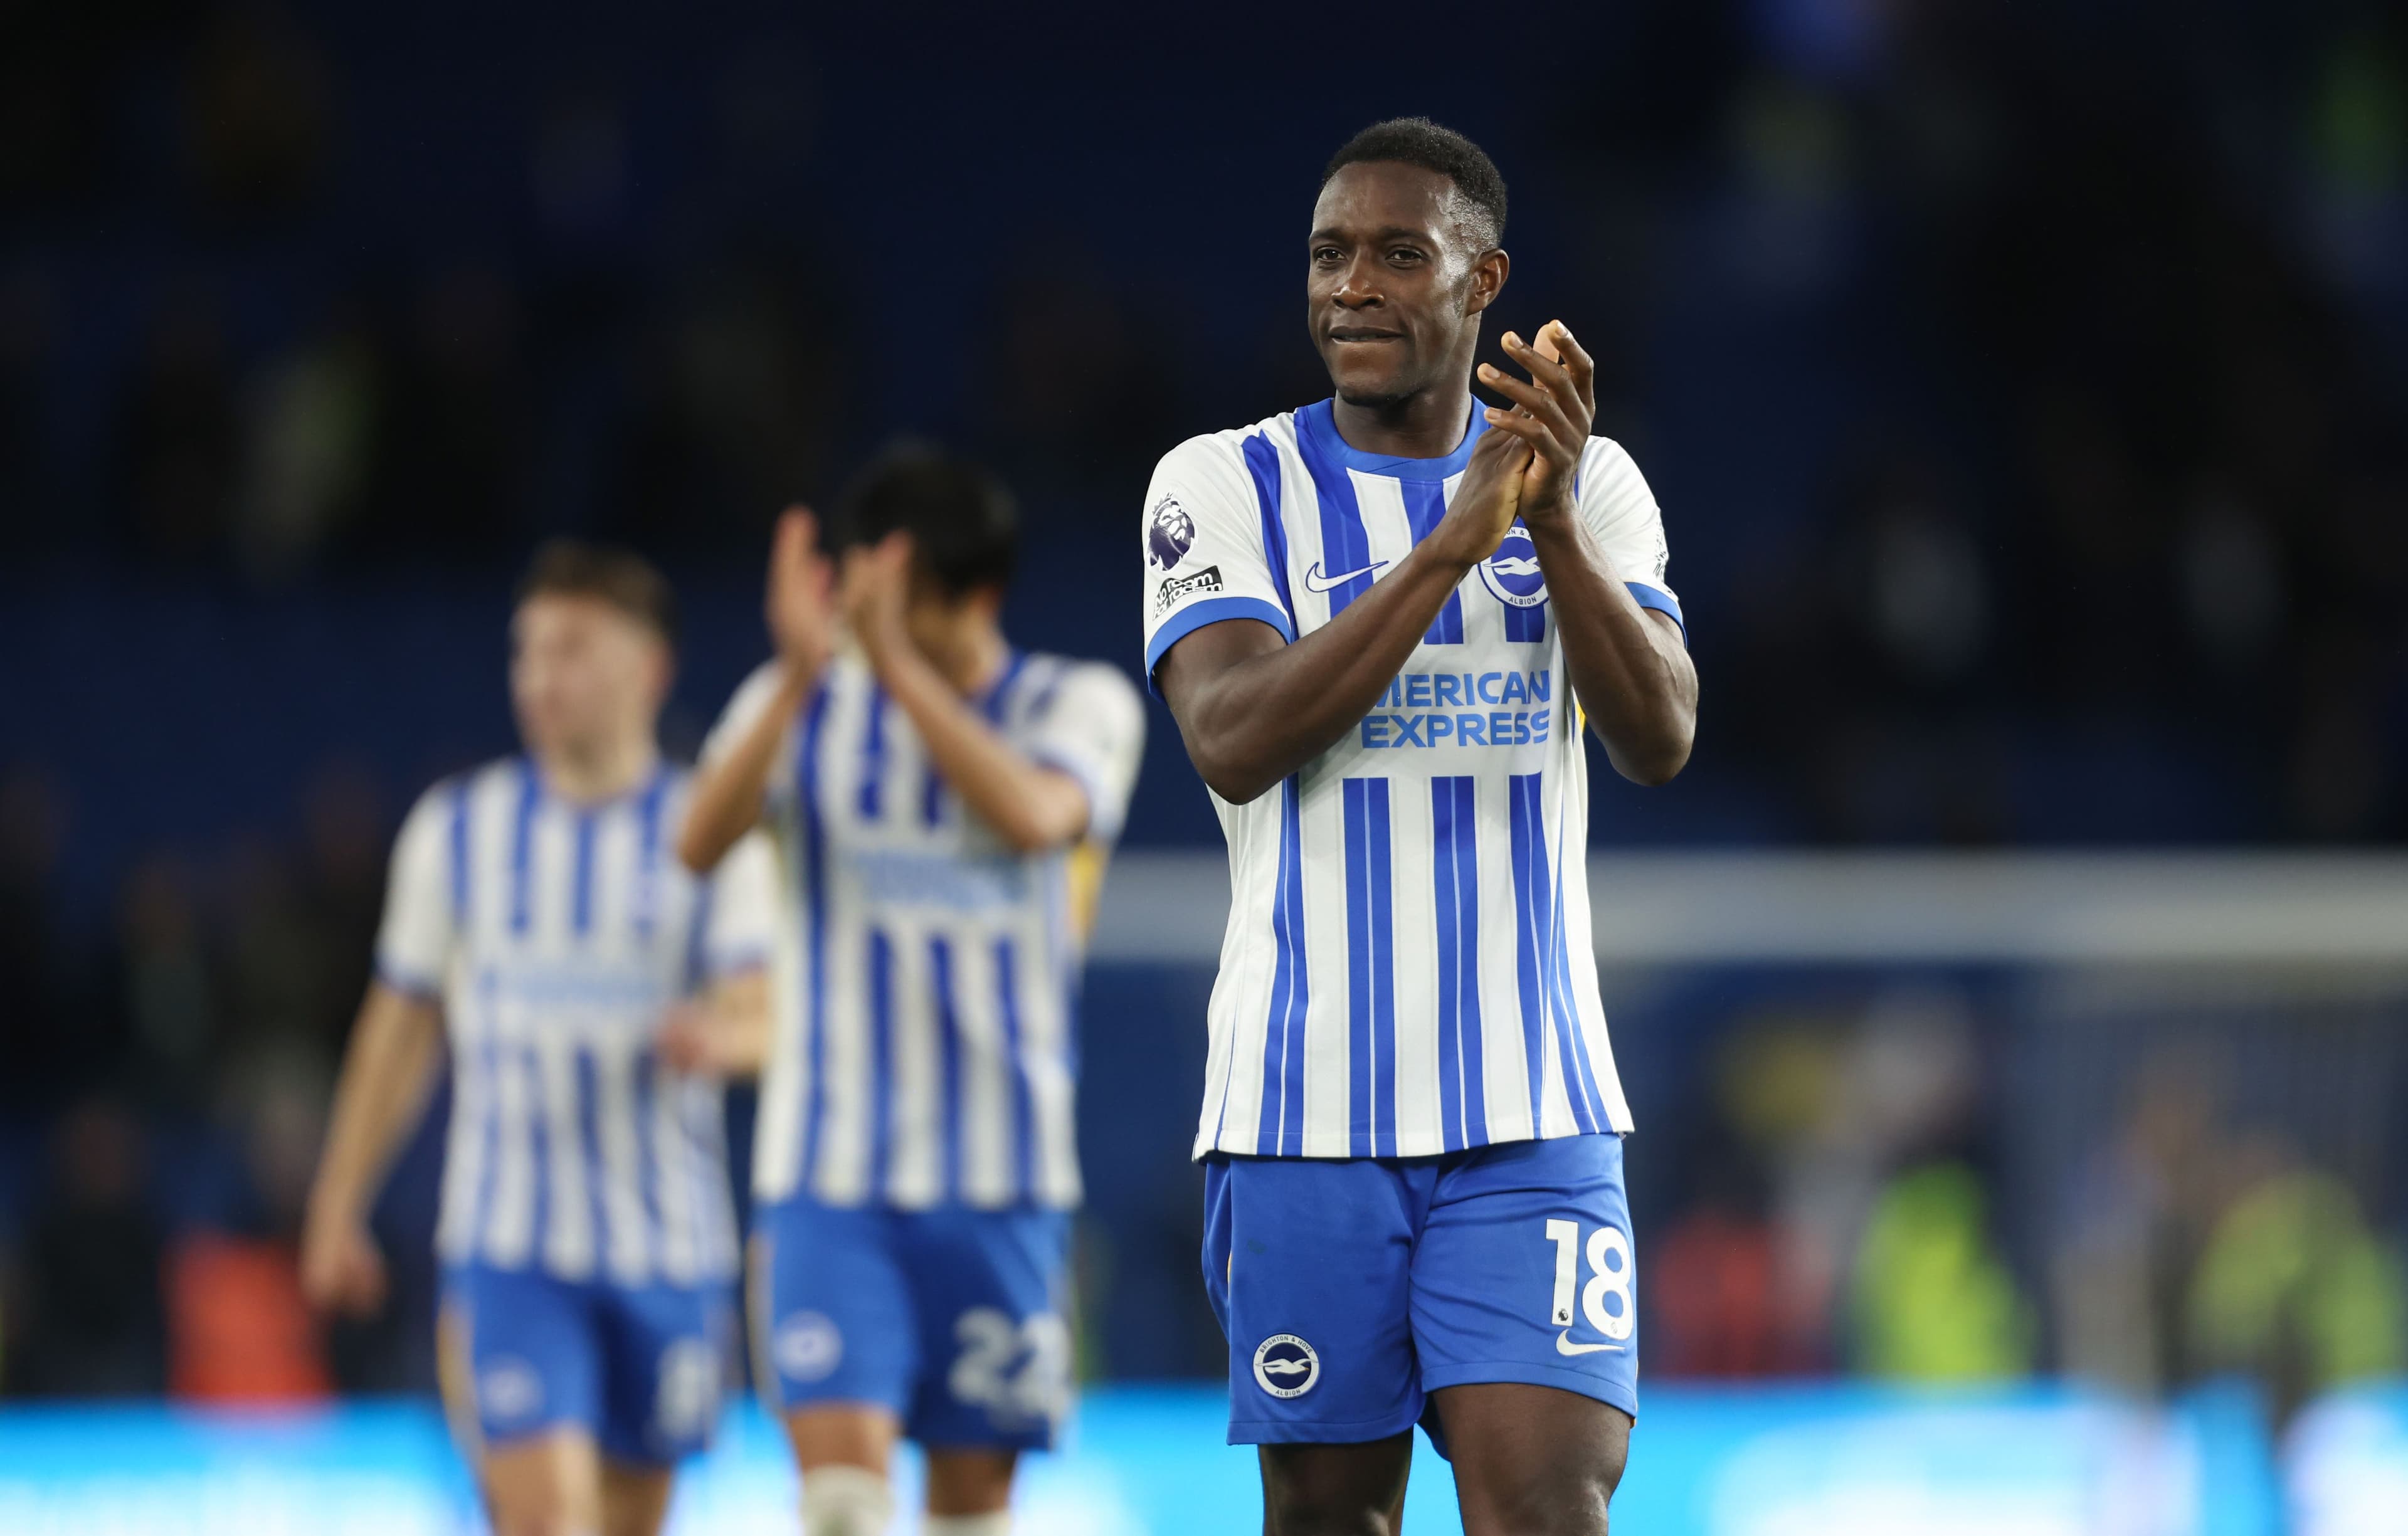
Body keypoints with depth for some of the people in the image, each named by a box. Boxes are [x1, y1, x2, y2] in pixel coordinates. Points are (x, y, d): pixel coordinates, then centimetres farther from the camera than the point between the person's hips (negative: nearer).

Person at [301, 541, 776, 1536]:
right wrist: (337, 1211, 12)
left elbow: (759, 1009, -12)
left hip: (670, 1249, 1)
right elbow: (401, 1027, 12)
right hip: (508, 1241, -1)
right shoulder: (459, 829, 6)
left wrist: (713, 1033, -36)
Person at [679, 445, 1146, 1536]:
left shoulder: (1079, 705, 1)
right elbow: (701, 843, -16)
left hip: (999, 1175, 0)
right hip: (828, 1164, 0)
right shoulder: (807, 706, 3)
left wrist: (899, 664, -28)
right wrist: (801, 675, -29)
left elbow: (1036, 818, -22)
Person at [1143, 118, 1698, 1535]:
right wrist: (1453, 541, -22)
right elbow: (1232, 741, -15)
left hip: (1530, 1109, 0)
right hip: (1306, 1103, 0)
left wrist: (1554, 523, -22)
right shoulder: (1225, 485, 1)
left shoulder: (1590, 485, 7)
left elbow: (1662, 740, -7)